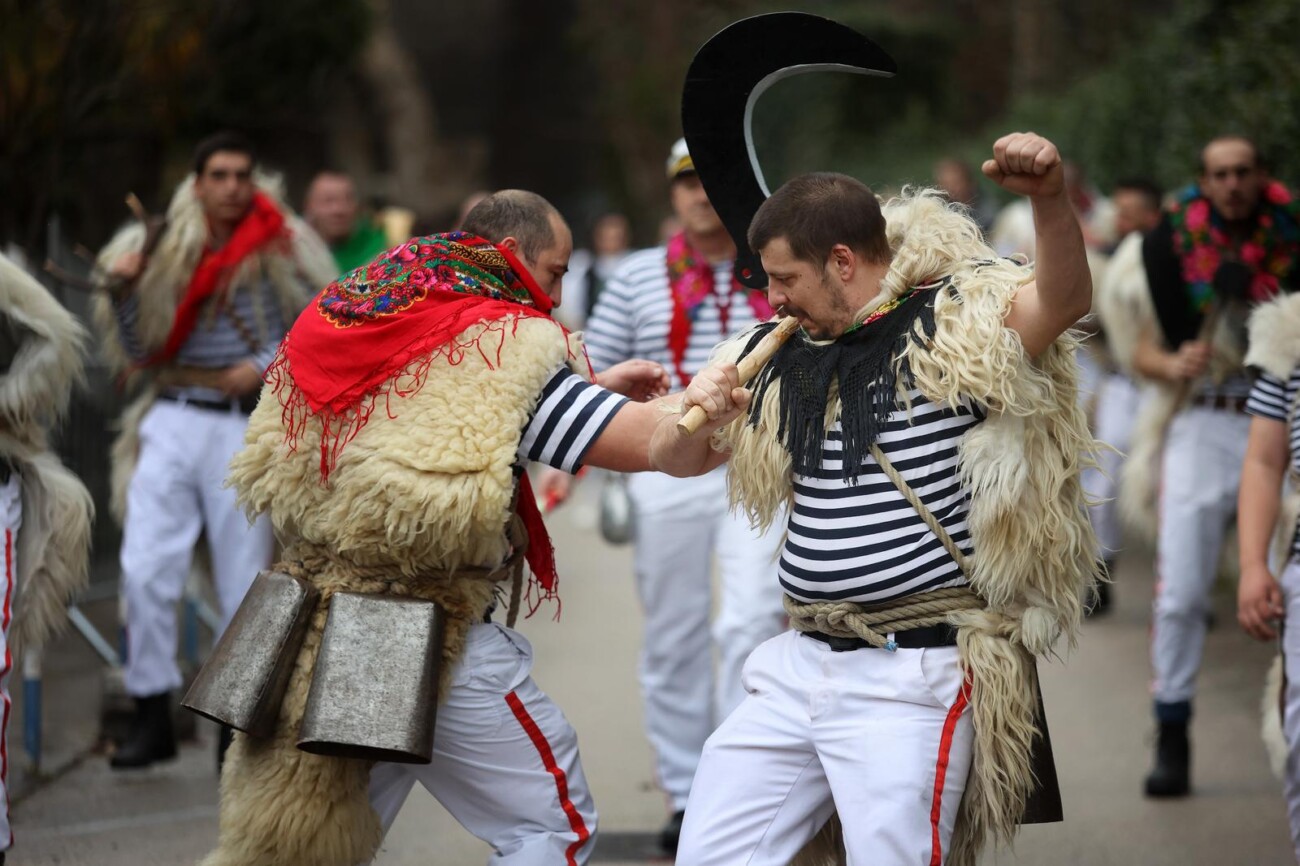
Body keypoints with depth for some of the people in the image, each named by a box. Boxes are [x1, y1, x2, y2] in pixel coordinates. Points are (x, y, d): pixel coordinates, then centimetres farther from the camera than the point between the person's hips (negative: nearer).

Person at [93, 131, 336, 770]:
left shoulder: (278, 250, 1)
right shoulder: (165, 250, 8)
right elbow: (137, 350, 9)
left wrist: (265, 363, -10)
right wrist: (122, 291, -8)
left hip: (244, 428, -2)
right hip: (171, 422, 2)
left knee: (244, 583, 3)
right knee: (145, 569, -8)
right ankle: (152, 717, 0)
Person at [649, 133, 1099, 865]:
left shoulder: (956, 327, -6)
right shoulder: (783, 358, 14)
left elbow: (1064, 300, -24)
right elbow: (679, 460, 22)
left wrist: (1049, 199, -43)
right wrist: (695, 414, -1)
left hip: (916, 675, -7)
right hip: (801, 668, 7)